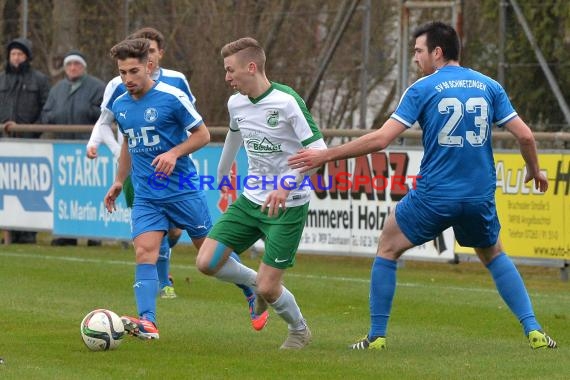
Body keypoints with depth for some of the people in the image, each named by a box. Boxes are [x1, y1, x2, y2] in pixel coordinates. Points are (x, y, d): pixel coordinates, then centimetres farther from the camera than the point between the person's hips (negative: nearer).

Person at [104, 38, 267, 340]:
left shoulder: (172, 97, -12)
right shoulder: (120, 105, 7)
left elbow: (202, 134, -5)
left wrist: (174, 153, -20)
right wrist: (119, 182, 21)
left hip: (182, 191, -4)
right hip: (145, 197, 4)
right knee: (144, 253, -16)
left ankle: (254, 295, 30)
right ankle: (147, 322, -28)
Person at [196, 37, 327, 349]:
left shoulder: (287, 101, -20)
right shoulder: (236, 103, 3)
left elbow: (318, 150, -22)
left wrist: (287, 186, -32)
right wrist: (222, 174, 40)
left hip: (287, 206, -7)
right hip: (250, 200, 7)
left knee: (268, 289, -8)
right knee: (206, 262, -6)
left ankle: (299, 330, 23)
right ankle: (253, 281, 24)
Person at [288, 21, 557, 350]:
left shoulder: (422, 89, -5)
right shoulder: (489, 86, 6)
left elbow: (380, 139, -11)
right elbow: (525, 135, 3)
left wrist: (325, 156, -5)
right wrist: (535, 170, 23)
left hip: (434, 196, -4)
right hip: (480, 197, 4)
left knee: (388, 247, 16)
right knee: (494, 255, 27)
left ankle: (377, 336, 11)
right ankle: (533, 331, 14)